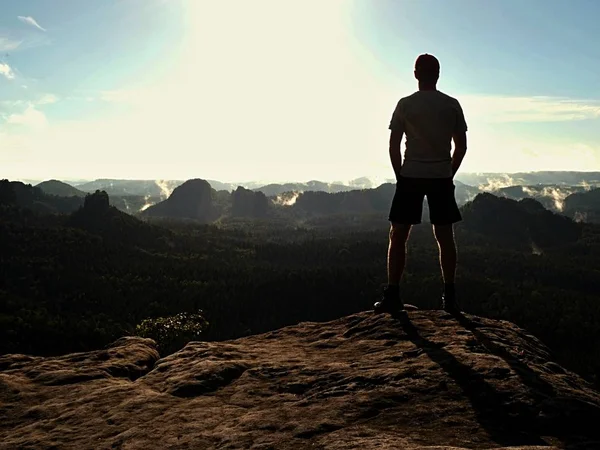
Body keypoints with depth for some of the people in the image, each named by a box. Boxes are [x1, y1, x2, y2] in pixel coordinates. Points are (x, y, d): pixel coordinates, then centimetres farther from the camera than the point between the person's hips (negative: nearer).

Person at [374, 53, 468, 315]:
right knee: (445, 237, 8)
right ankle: (449, 297, 10)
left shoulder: (405, 105, -2)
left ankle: (393, 295, 1)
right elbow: (461, 146, 5)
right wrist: (449, 174, 15)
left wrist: (400, 176, 9)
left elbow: (393, 146, -3)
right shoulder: (452, 105, 4)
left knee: (398, 236, 4)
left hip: (410, 177, -2)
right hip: (442, 178, 2)